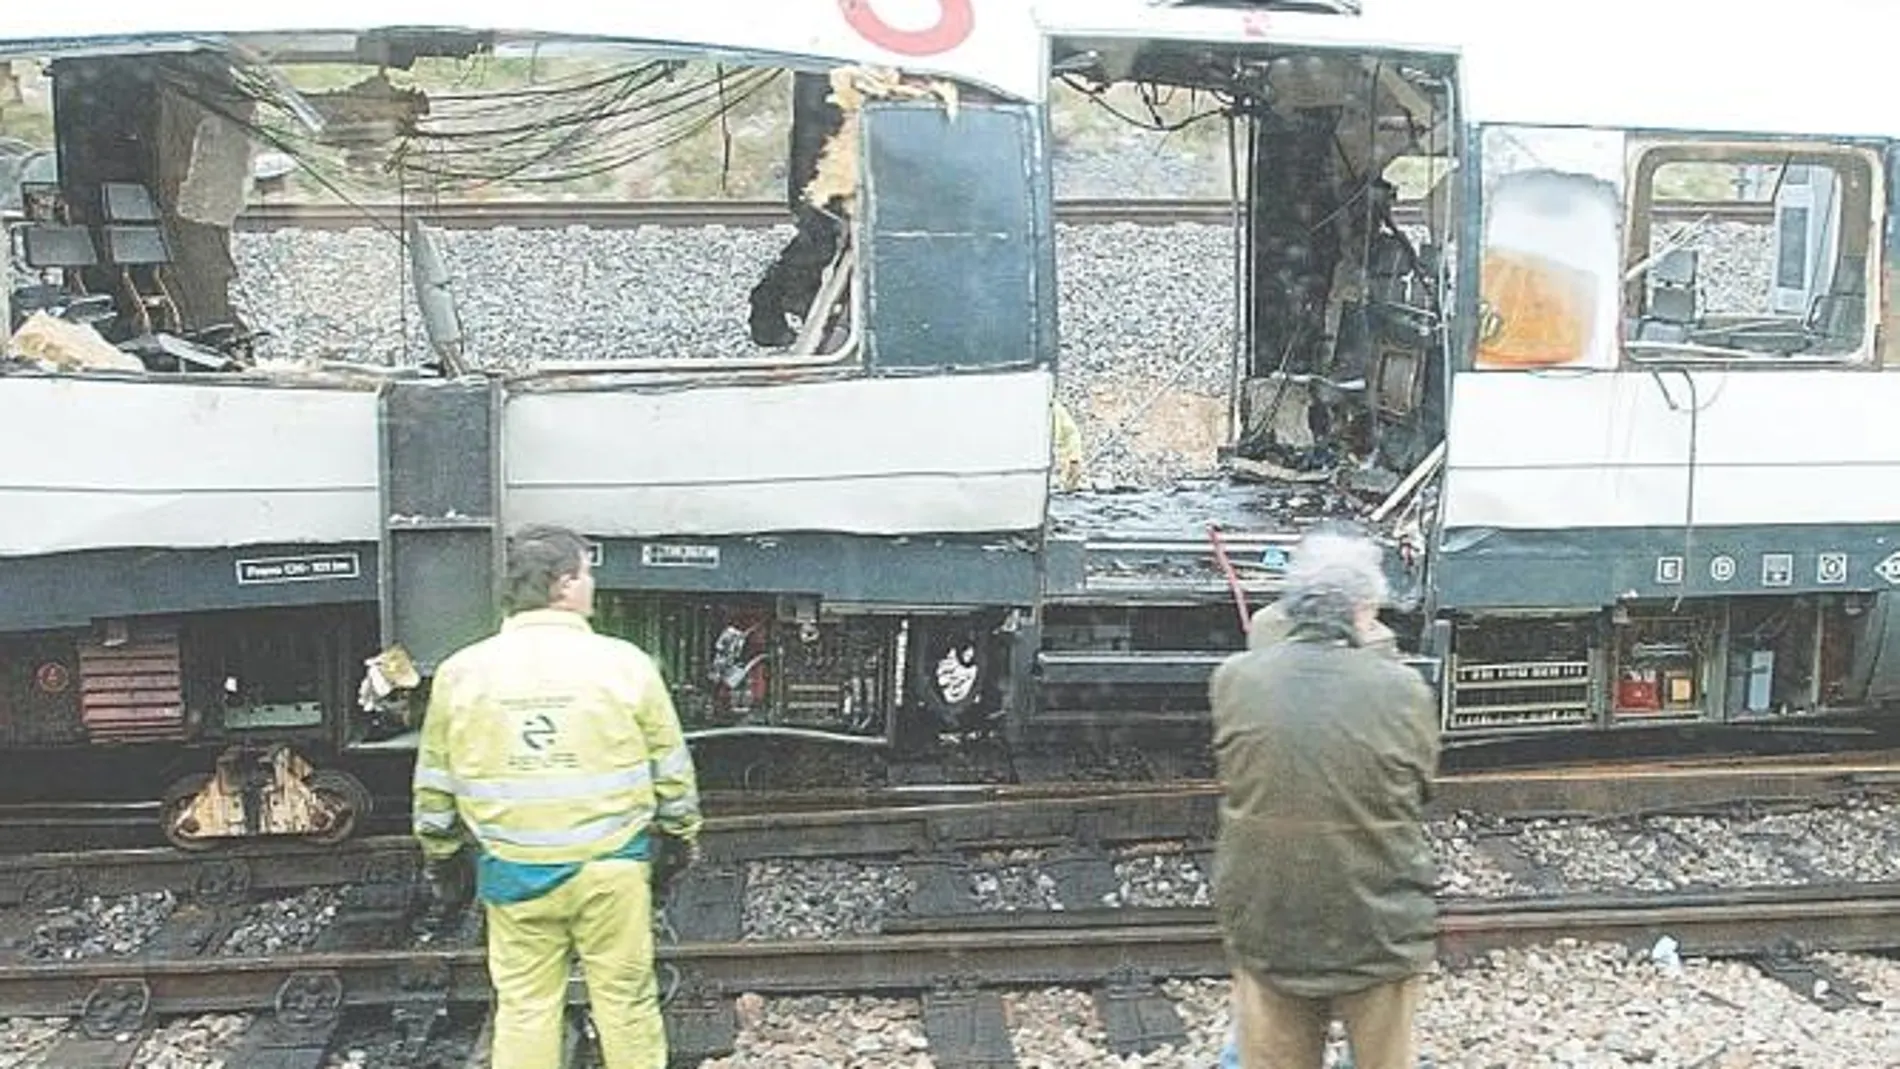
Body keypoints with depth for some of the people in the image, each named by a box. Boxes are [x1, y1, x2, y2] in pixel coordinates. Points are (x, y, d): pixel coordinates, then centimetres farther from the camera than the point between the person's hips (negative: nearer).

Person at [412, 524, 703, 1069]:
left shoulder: (461, 672, -2)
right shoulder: (624, 663, -8)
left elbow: (434, 783, 7)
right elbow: (670, 766, 1)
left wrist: (439, 854, 22)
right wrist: (682, 833, 17)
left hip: (512, 871, 2)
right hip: (611, 864, -2)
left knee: (524, 1007, 12)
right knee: (626, 997, 10)